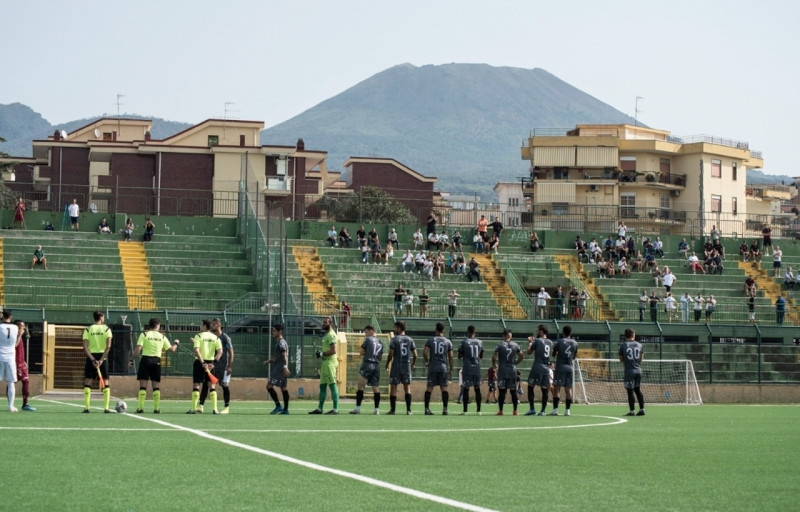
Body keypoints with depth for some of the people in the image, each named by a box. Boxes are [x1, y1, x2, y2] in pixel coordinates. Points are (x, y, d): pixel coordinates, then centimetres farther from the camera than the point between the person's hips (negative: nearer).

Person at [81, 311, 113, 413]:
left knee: (87, 382, 5)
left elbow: (85, 347, -8)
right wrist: (101, 359, -14)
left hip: (91, 356, 0)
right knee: (106, 382, 7)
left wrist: (93, 360, -12)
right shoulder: (106, 329, 1)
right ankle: (106, 408, 0)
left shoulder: (88, 330, 3)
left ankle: (87, 407, -4)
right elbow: (108, 346, -12)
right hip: (102, 356, 0)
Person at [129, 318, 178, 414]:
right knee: (156, 386, 7)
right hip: (157, 361, 2)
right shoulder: (162, 337, 7)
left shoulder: (144, 334, -1)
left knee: (143, 385, -1)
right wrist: (176, 343, 34)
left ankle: (140, 407, -7)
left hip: (146, 360, -2)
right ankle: (156, 408, 5)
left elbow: (138, 349, -10)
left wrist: (131, 359, -4)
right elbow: (172, 349, 13)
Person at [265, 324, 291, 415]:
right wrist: (269, 361, 18)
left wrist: (285, 367, -34)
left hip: (280, 369, -10)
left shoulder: (281, 343, -12)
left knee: (269, 386, -9)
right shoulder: (278, 342, 20)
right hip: (278, 369, 10)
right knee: (284, 388, 7)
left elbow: (284, 355, -24)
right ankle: (285, 409, 7)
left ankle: (278, 406, -9)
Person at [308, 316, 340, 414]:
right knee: (322, 386, 12)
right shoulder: (326, 334, 18)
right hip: (325, 362, 11)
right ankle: (319, 408, 16)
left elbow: (333, 351, -20)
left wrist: (322, 354, -13)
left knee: (332, 385, -10)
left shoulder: (331, 335, -13)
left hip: (330, 362, -11)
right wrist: (320, 350, 11)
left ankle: (335, 409, -10)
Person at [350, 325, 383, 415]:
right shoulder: (380, 342, 17)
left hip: (367, 363, -6)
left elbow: (361, 352, 0)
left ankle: (358, 408, -10)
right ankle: (376, 409, 2)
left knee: (361, 386, -4)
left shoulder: (368, 339, 0)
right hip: (377, 365, 6)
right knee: (376, 388, 6)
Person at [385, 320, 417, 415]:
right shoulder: (410, 340, 6)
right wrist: (413, 364, 21)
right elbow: (415, 355, 6)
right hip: (407, 366, 4)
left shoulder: (394, 340, -6)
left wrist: (387, 365, 1)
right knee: (407, 388, 6)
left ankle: (392, 409, -1)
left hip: (396, 366, -4)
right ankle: (408, 410, 3)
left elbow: (390, 355, -11)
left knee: (393, 388, 1)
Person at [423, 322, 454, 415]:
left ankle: (427, 409, 1)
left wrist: (427, 361, 10)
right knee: (444, 388, 2)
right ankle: (445, 409, -4)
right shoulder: (448, 342, 4)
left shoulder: (430, 340, 2)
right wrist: (451, 370, 8)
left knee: (429, 388, 3)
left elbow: (424, 352, -8)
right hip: (443, 368, 0)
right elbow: (450, 357, 3)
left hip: (432, 368, 0)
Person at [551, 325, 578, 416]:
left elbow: (553, 354, 5)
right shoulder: (575, 343, 7)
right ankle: (567, 410, 2)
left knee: (557, 388, -2)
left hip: (560, 367, -3)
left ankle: (555, 409, -9)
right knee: (568, 389, 5)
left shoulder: (559, 342, -5)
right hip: (570, 367, 3)